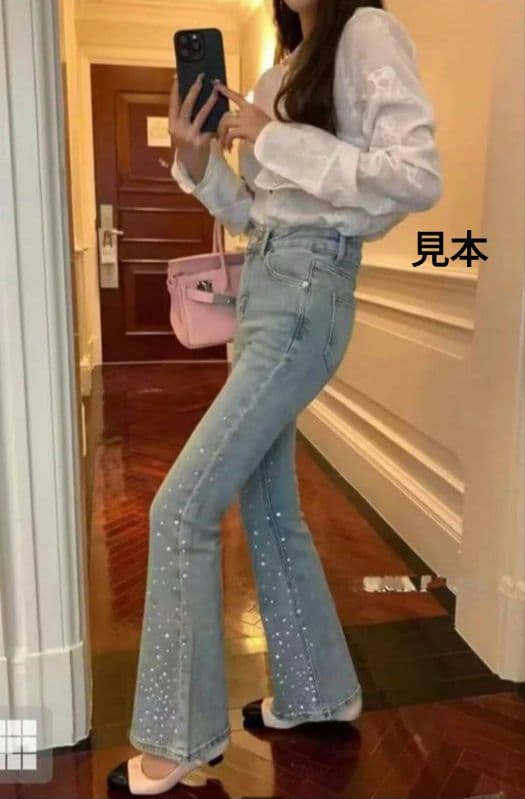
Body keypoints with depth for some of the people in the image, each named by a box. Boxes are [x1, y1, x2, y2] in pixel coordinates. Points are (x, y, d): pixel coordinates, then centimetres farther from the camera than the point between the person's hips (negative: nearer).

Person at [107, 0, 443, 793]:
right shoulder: (285, 66, 21)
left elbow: (419, 178, -17)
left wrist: (275, 140, -16)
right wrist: (197, 159, 2)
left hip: (306, 296, -9)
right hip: (259, 289, 9)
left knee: (183, 507, -10)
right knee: (269, 511, 13)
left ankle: (180, 734, 9)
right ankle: (318, 692, 31)